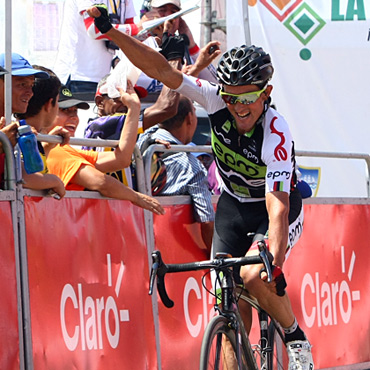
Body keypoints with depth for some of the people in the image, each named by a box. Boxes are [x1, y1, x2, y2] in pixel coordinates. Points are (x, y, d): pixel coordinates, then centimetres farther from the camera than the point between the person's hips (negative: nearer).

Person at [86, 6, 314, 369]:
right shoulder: (218, 101, -21)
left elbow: (278, 206, -41)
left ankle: (296, 337, -4)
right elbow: (162, 70, -22)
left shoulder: (276, 134, -34)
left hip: (275, 211, -5)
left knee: (253, 276, -29)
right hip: (233, 206, 5)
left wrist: (275, 264, -52)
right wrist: (111, 31, -31)